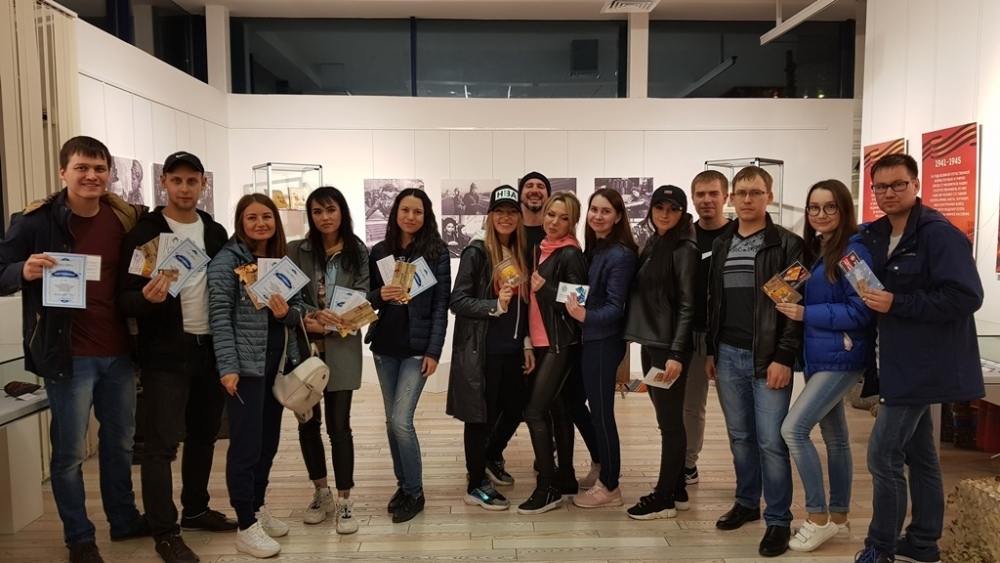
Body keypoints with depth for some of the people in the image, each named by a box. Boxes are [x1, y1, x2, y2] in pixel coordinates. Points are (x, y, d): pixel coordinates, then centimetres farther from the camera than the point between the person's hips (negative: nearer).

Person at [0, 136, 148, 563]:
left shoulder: (126, 218, 4)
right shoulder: (37, 221, -9)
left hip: (119, 352, 4)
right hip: (68, 355, -4)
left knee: (120, 441, 17)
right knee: (70, 451, 6)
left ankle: (124, 520, 34)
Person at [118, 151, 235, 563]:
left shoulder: (216, 232, 9)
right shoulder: (143, 233, -6)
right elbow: (124, 299, -10)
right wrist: (146, 298, -31)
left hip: (211, 349, 5)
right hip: (166, 353, -5)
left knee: (204, 435, 15)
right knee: (160, 444, 0)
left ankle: (196, 510, 31)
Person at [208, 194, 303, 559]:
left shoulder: (283, 260, 10)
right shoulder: (227, 260, -8)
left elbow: (298, 310, 13)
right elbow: (219, 316, -13)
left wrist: (287, 313, -11)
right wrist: (228, 367, -19)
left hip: (279, 362, 6)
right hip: (246, 364, -6)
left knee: (269, 440, 14)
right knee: (246, 444, -2)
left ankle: (259, 508, 30)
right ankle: (246, 527, 9)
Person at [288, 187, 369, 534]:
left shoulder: (358, 253, 1)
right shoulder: (297, 251, 4)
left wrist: (328, 325, -17)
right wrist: (313, 316, -20)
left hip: (341, 348, -2)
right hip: (304, 346, 2)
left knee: (338, 423, -1)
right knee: (308, 422, 10)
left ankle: (345, 501, 10)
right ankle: (322, 493, 27)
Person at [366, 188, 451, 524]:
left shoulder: (437, 253, -3)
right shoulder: (379, 251, 6)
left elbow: (441, 304, -6)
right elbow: (367, 299, 9)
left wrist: (434, 351, -11)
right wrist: (380, 295, -14)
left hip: (417, 348, -4)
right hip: (384, 346, 4)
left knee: (401, 421, -9)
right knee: (392, 421, 11)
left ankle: (414, 492, 9)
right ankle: (402, 484, 28)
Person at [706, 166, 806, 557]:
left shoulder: (787, 245, -4)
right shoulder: (721, 244, 12)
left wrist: (784, 357, -15)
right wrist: (711, 351, 12)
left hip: (767, 358, -5)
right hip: (728, 355, 5)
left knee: (771, 441, -1)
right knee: (740, 436, 14)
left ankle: (778, 520, 12)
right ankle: (746, 502, 29)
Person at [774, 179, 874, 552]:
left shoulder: (854, 250, -14)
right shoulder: (814, 250, 11)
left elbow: (860, 312, -18)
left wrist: (806, 314, -19)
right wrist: (794, 305, -2)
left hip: (840, 358, -8)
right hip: (818, 356, 8)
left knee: (793, 429, -13)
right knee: (835, 437, 16)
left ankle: (819, 518, 1)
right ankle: (838, 515, 28)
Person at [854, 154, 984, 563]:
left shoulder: (940, 234, -16)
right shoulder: (875, 237, 9)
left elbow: (966, 296, -24)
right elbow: (872, 294, 22)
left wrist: (897, 303, -23)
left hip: (923, 366, -9)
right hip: (902, 363, 9)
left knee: (883, 457, -6)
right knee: (918, 456, 17)